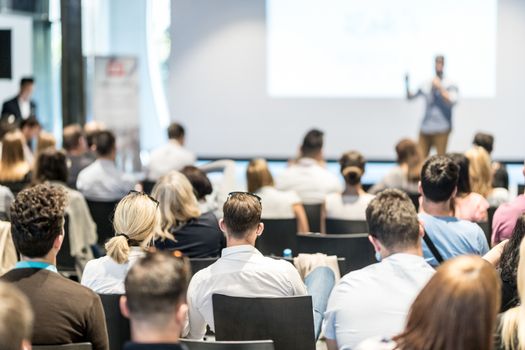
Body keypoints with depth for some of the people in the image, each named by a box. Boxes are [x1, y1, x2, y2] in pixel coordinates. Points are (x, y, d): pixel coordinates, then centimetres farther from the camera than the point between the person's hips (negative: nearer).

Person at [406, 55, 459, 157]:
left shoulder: (450, 85, 1)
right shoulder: (426, 85, 10)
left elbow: (452, 102, -13)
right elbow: (410, 96, 13)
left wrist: (440, 87, -11)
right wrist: (407, 84, -4)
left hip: (441, 130, -3)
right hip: (425, 129, 3)